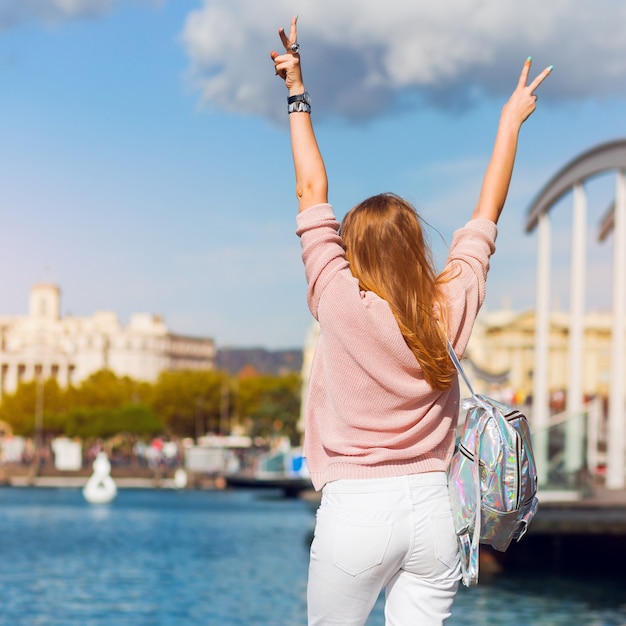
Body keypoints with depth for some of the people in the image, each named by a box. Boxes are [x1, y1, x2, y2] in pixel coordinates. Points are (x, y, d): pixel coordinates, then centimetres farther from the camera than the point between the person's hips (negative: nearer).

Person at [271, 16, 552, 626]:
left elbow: (311, 194, 1)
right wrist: (511, 122, 26)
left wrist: (298, 97, 9)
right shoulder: (451, 309, 1)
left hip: (356, 508, -4)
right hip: (433, 510, 4)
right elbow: (487, 214, 15)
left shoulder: (342, 303, -7)